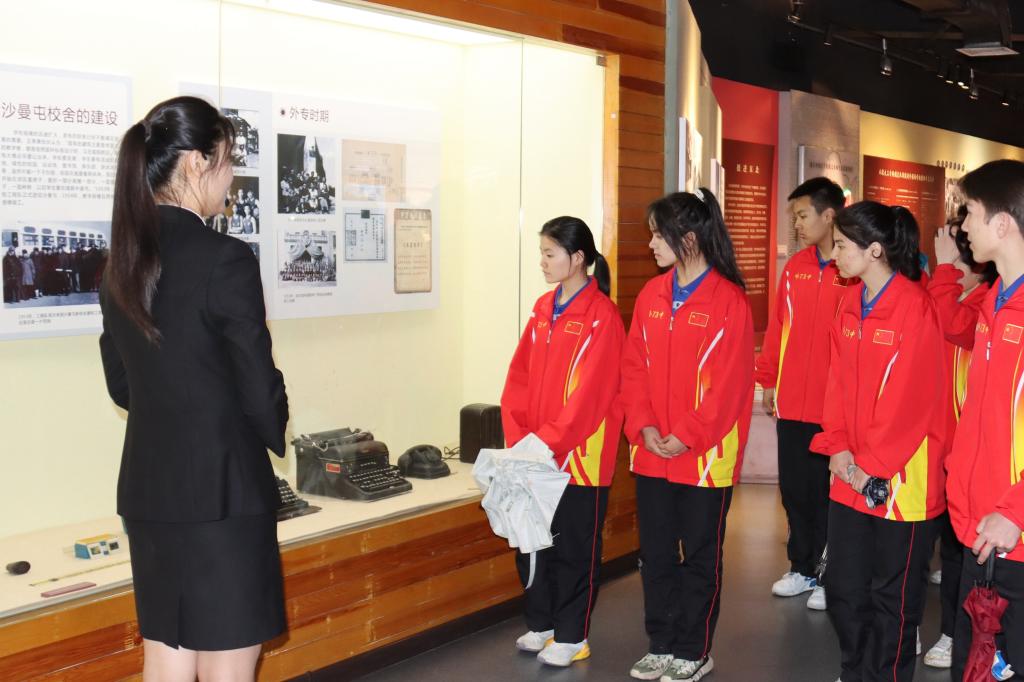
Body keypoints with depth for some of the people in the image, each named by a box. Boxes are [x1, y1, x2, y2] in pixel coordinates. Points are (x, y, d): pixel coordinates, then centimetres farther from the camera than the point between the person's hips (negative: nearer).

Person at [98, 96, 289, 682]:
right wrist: (276, 431, 8)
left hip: (148, 489, 7)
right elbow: (260, 391, -12)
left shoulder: (123, 262, 5)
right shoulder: (226, 260, -17)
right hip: (222, 489, -7)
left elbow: (122, 385, 13)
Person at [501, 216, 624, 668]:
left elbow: (588, 393, -19)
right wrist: (519, 438, -3)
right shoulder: (543, 310, 9)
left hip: (579, 454, -7)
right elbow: (519, 377, 7)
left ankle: (572, 636, 20)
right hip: (536, 456, 7)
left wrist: (549, 442, -20)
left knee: (574, 546, 6)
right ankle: (541, 624, 31)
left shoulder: (601, 316, -13)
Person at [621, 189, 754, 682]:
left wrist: (687, 437, -16)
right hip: (652, 453, 6)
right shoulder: (651, 295, 6)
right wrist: (643, 426, -6)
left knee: (699, 556, 8)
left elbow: (730, 381, -15)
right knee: (656, 553, 14)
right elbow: (634, 367, 7)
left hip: (705, 456, -6)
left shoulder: (728, 299, -12)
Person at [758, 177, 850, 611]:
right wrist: (768, 379, 12)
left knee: (829, 492, 4)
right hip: (792, 403, 6)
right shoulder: (795, 268, 8)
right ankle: (802, 568, 28)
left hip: (837, 404, -6)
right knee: (794, 488, 13)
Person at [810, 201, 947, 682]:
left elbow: (908, 399, -17)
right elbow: (838, 382, 9)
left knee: (893, 594, 7)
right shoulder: (849, 304, 8)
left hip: (900, 476, -7)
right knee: (843, 587, 14)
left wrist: (872, 466, -14)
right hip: (851, 473, 7)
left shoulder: (915, 307, -15)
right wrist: (837, 448, -2)